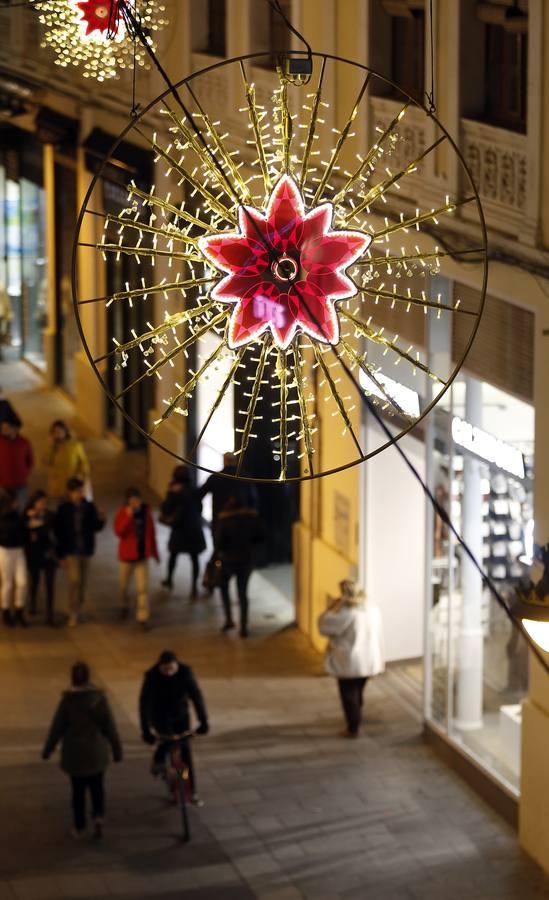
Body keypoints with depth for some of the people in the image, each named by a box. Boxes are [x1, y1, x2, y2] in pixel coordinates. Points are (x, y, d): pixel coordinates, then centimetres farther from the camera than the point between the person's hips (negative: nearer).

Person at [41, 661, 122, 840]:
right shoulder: (99, 698, -11)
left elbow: (57, 728, -7)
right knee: (97, 786, 18)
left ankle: (80, 827, 18)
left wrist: (47, 750, 6)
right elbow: (110, 726, -7)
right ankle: (98, 816, -4)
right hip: (96, 751, 0)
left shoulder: (67, 700, -13)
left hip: (74, 753, 0)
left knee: (78, 789, 13)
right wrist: (117, 749, 3)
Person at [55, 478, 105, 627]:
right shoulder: (64, 509, -6)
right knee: (74, 580, -12)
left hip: (85, 550, 3)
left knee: (82, 581, 9)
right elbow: (58, 531, -3)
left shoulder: (89, 507, 1)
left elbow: (95, 527, 6)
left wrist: (101, 520, -17)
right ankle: (73, 614, -5)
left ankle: (78, 607, 27)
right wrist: (61, 553, -5)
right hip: (71, 551, -3)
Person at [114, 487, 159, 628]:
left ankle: (143, 617, -2)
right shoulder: (122, 513, -12)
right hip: (126, 554, -1)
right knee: (124, 585, 16)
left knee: (143, 587, -6)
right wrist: (128, 516, -32)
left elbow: (151, 533, 7)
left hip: (142, 555, 1)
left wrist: (154, 552, 11)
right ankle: (124, 607, 43)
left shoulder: (145, 512, -2)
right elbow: (119, 532, -24)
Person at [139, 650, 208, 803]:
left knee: (185, 748, -2)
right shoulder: (152, 676, -24)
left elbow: (196, 696, -20)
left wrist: (203, 721, -27)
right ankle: (158, 761, 6)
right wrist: (146, 730, -30)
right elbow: (144, 703, -24)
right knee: (168, 739, -27)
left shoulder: (185, 672, -20)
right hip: (160, 715, -2)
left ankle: (191, 791, 9)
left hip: (180, 714, 2)